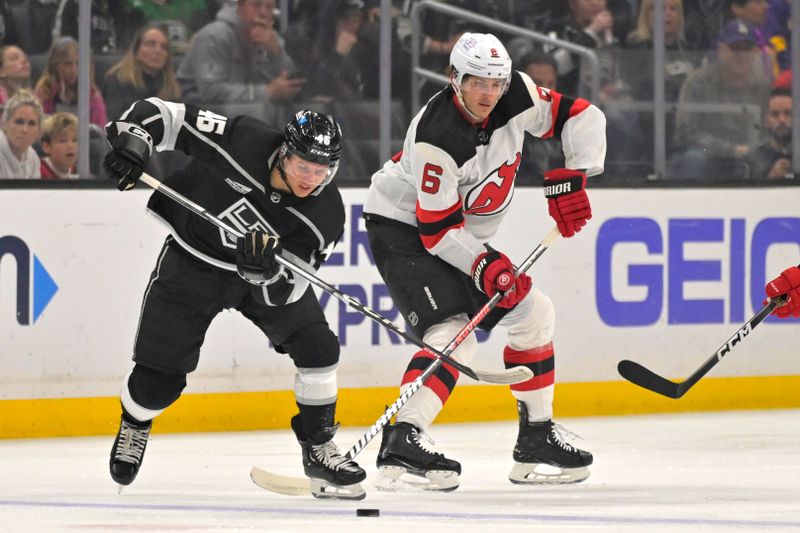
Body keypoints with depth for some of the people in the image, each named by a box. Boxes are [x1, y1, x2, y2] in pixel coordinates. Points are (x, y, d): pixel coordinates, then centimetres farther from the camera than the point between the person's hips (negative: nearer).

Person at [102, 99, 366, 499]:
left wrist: (265, 268, -42)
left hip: (270, 274, 2)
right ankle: (134, 426, 32)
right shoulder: (240, 142, -28)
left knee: (317, 347, -16)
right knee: (160, 375, -3)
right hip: (193, 260, -2)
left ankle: (318, 449, 3)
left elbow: (285, 293, -21)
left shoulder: (325, 214, -23)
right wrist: (132, 141, -37)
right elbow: (164, 115, -19)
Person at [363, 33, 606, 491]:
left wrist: (570, 177, -14)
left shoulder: (517, 97, -13)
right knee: (452, 333, -27)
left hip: (466, 237, 9)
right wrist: (484, 266, -37)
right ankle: (402, 441, -39)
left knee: (533, 312, 11)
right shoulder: (436, 139, -31)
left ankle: (537, 436, 20)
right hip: (405, 228, -8)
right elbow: (438, 229, -28)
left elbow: (581, 117, -3)